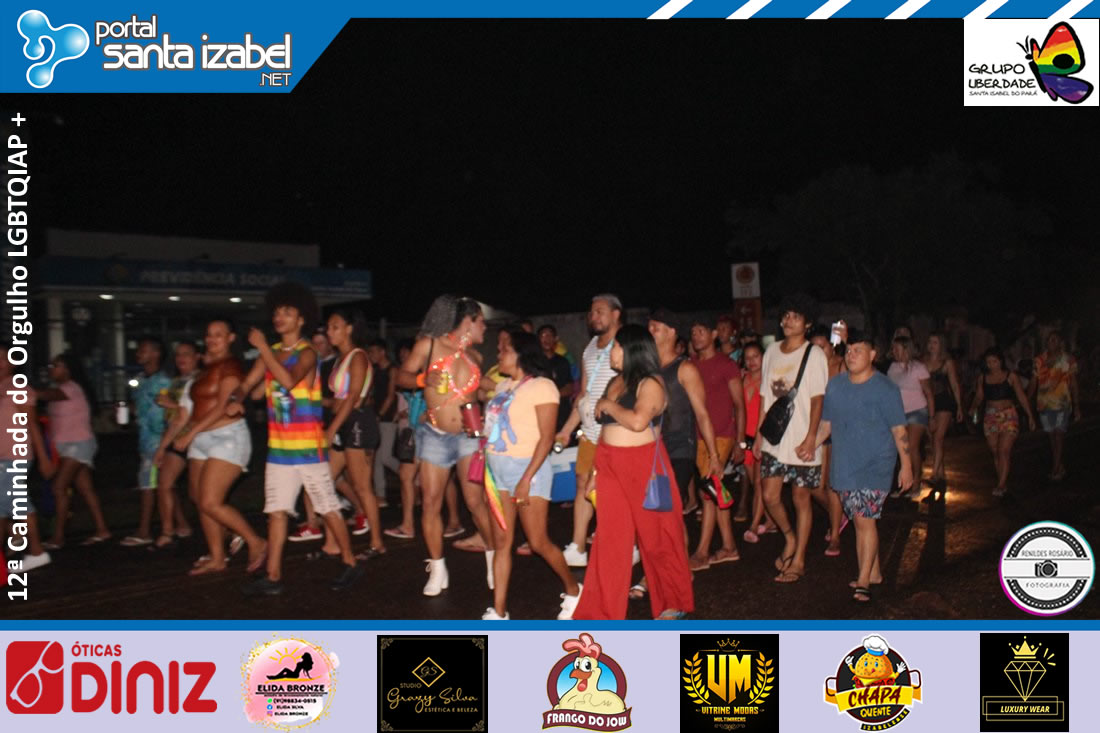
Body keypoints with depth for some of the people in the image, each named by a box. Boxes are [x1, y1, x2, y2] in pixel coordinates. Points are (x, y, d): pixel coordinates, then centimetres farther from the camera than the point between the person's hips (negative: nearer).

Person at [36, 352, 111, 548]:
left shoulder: (72, 388, -14)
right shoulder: (60, 390, 16)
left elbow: (44, 395, -28)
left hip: (78, 444, -9)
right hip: (66, 446, 9)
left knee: (59, 487, -11)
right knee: (85, 489, 9)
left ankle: (58, 537, -7)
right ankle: (102, 530, 13)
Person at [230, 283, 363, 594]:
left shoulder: (306, 353, -10)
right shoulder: (270, 354, 11)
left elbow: (289, 380, -28)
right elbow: (246, 384, 8)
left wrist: (262, 347, -23)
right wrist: (235, 400, -14)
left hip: (308, 448, -6)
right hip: (278, 448, 7)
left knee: (328, 508, 2)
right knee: (276, 511, 8)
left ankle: (351, 564, 14)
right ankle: (273, 576, 13)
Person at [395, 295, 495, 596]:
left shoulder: (475, 357, 7)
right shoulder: (429, 345, -4)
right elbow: (401, 377, -3)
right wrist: (422, 379, -21)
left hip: (468, 435, 2)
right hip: (434, 435, -2)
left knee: (476, 501, -2)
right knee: (431, 503, 2)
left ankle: (493, 558, 17)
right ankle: (438, 570, 15)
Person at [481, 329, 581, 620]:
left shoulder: (541, 386, -10)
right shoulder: (503, 386, 14)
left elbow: (546, 437, -16)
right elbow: (496, 428, 13)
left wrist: (527, 478, -21)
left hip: (527, 468, -7)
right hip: (498, 471, 7)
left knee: (538, 543, -1)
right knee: (501, 542, 6)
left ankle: (573, 589, 22)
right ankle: (498, 612, 10)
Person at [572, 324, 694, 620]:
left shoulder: (650, 384, -12)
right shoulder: (616, 382, 12)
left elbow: (638, 421, -29)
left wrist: (609, 405, -14)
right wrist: (596, 468, 14)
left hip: (644, 467, -7)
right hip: (612, 469, 7)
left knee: (657, 539, 7)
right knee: (609, 541, 5)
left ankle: (675, 603, 27)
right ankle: (601, 614, 10)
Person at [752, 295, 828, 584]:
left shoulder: (814, 354, -5)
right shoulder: (772, 351, 10)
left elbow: (817, 399, -10)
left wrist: (811, 437, -18)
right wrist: (758, 434, 10)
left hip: (801, 441, -4)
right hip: (773, 439, 5)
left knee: (801, 499, 5)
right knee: (770, 497, 3)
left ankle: (798, 560, 15)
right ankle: (789, 538, 30)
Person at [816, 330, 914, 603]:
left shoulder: (885, 389, -9)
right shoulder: (835, 385, 7)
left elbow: (900, 430, -7)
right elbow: (826, 423, 13)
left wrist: (906, 466, -7)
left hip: (875, 465, -5)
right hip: (845, 465, 5)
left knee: (864, 519, -11)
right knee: (861, 521, 12)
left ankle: (863, 580, -5)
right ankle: (874, 572, 26)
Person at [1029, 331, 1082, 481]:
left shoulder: (1069, 360, 1)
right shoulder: (1039, 360, 6)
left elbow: (1073, 384, 5)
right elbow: (1034, 382, 10)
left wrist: (1077, 406, 3)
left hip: (1062, 403, -3)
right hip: (1044, 403, 3)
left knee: (1059, 433, -11)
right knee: (1052, 435, 7)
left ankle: (1055, 469, -10)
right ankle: (1059, 466, 19)